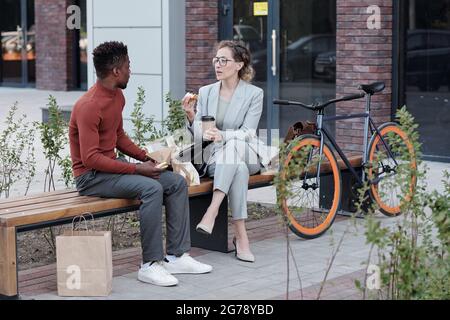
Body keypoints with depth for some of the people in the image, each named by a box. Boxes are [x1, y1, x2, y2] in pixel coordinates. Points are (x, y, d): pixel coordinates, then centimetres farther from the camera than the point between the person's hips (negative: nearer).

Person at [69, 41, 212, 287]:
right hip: (90, 176, -9)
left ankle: (177, 256, -1)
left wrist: (145, 157, 4)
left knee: (177, 182, -2)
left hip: (113, 165, 9)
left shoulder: (117, 96, 8)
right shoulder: (89, 106, -22)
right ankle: (150, 265, -22)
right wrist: (137, 169, -24)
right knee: (152, 188, -30)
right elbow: (90, 158, -26)